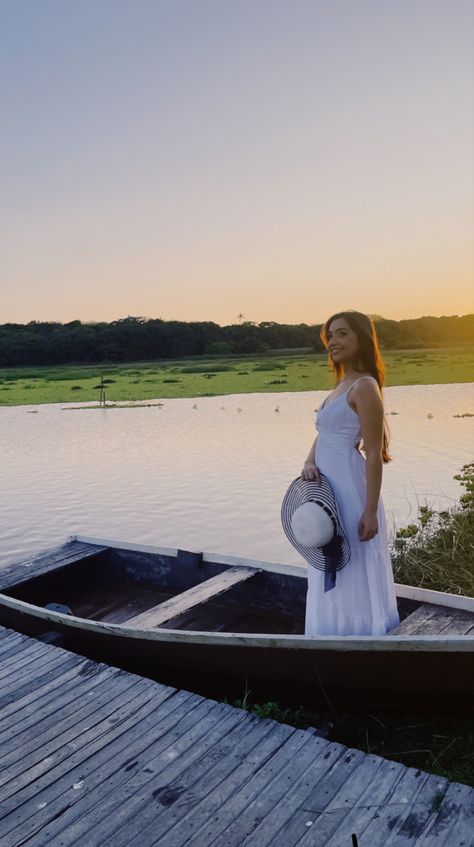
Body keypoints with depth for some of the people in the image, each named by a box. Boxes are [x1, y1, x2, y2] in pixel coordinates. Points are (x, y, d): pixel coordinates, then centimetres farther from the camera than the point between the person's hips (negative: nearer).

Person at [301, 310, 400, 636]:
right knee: (332, 576, 18)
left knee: (353, 576, 1)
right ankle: (338, 636, 32)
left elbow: (374, 454, -17)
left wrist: (371, 511, -19)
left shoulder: (364, 387, -13)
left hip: (350, 490, -9)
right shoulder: (341, 385, 14)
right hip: (329, 490, 9)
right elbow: (322, 437, 15)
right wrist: (309, 463, -6)